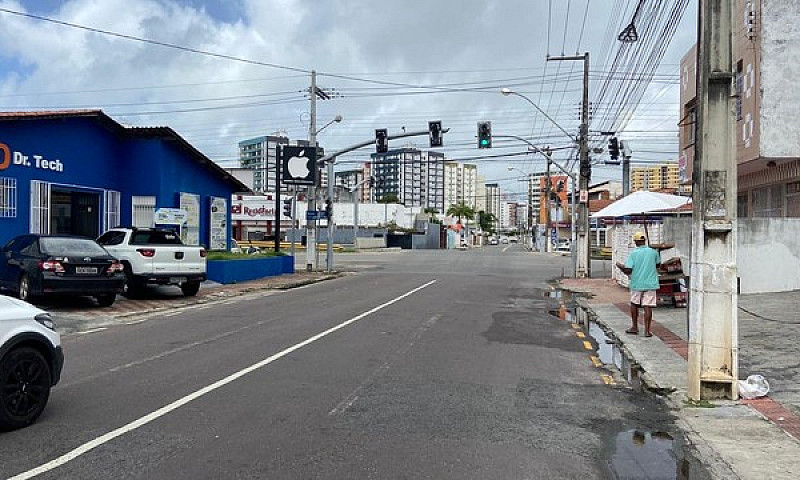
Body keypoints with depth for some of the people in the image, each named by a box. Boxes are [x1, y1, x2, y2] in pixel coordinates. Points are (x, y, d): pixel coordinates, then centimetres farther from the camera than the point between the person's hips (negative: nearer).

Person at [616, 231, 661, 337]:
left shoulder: (633, 254, -7)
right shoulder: (653, 252, 1)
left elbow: (628, 271, -12)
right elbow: (658, 265, 18)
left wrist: (620, 266, 7)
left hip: (637, 284, -1)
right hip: (650, 284, 1)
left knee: (634, 304, 16)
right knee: (648, 307, 0)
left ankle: (635, 327, 24)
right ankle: (647, 330, 1)